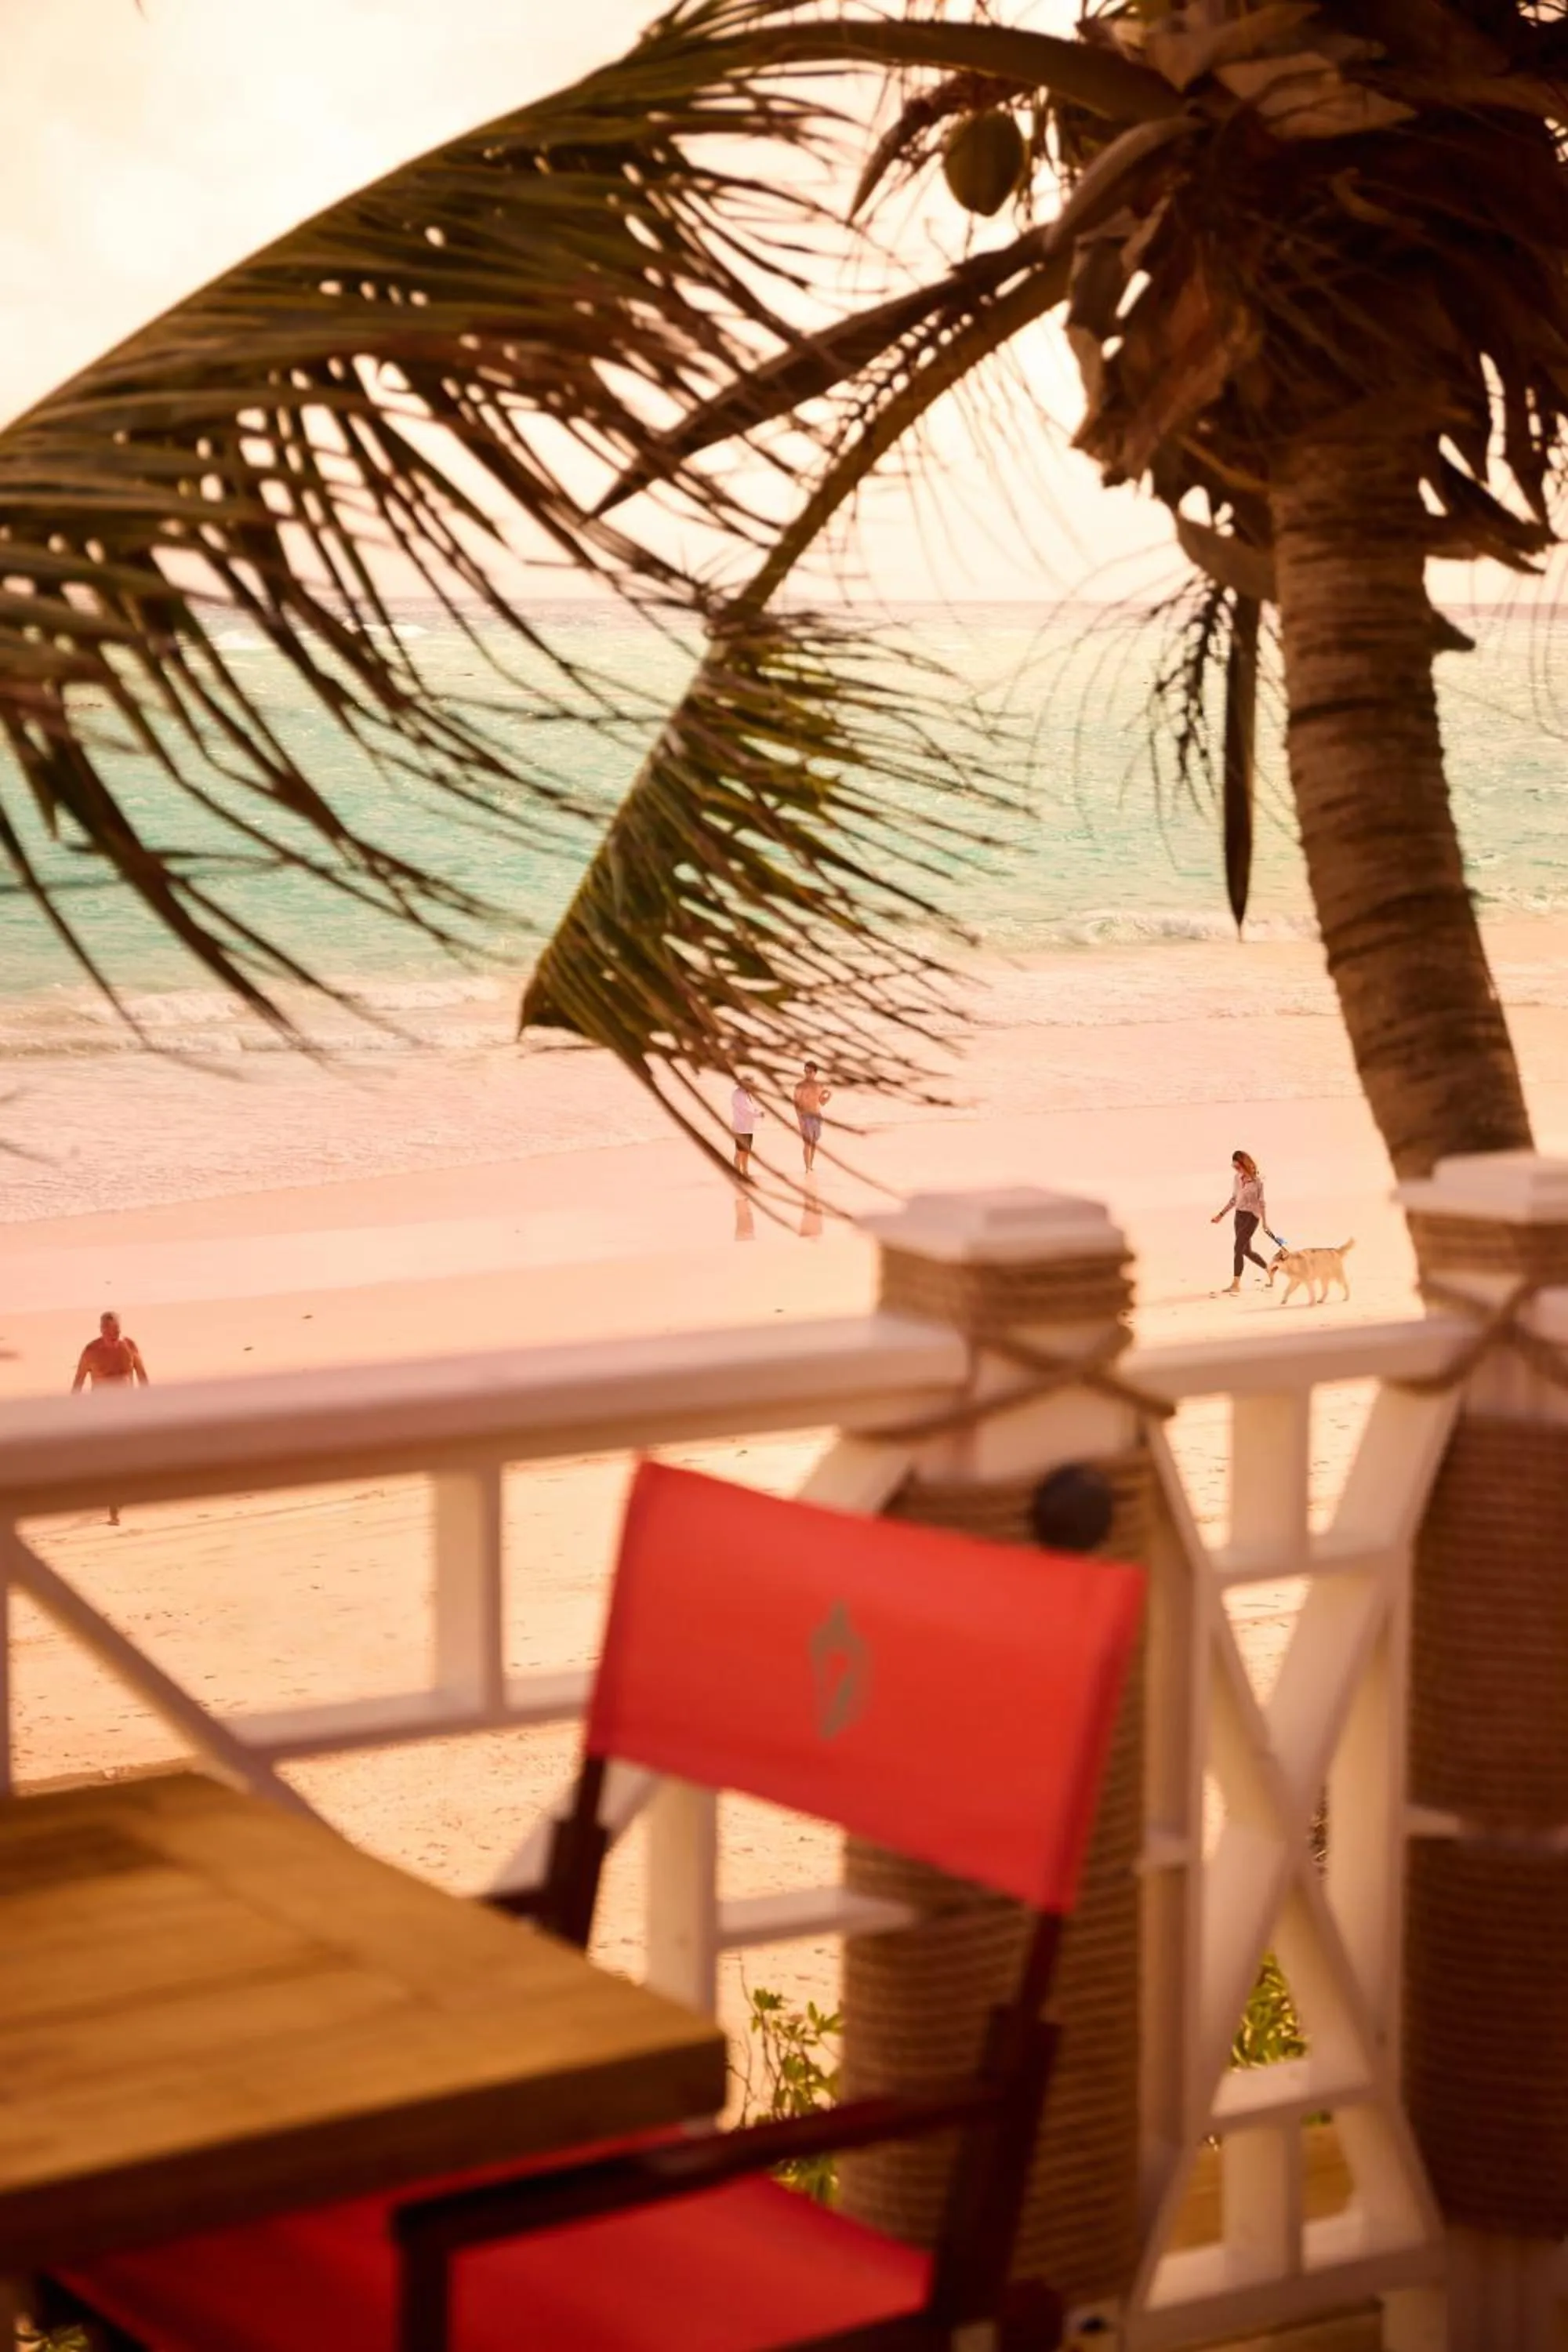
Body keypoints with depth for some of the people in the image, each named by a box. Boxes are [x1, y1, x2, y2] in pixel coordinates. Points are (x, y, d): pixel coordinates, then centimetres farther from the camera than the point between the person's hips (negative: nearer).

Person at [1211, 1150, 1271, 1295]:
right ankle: (1269, 1269, 37)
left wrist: (1264, 1223, -5)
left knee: (1239, 1248, -15)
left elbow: (1261, 1202, -7)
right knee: (1246, 1250, 14)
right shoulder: (1236, 1178, 5)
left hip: (1252, 1216, -7)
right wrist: (1221, 1215, 13)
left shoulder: (1256, 1180, -12)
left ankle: (1236, 1283, -13)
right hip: (1239, 1215, 7)